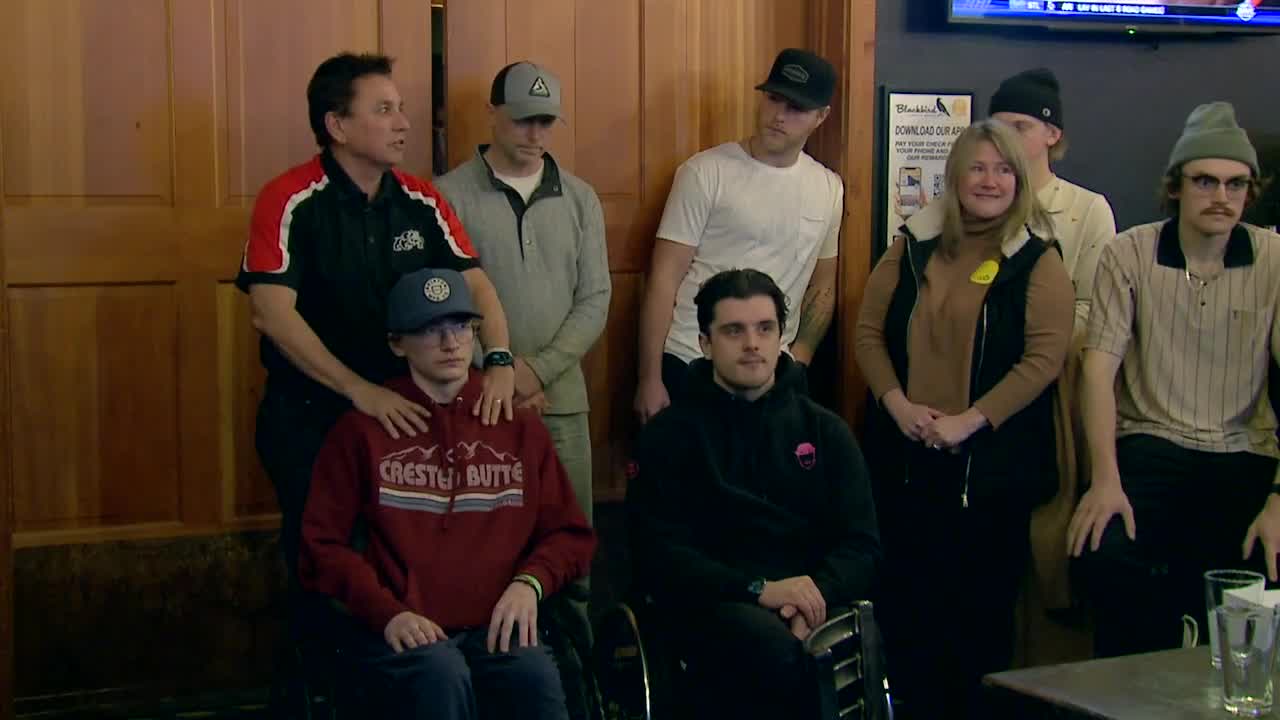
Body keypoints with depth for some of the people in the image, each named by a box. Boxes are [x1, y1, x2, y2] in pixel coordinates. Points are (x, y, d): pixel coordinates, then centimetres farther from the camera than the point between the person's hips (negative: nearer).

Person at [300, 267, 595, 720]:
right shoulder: (363, 429, 8)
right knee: (441, 677, -36)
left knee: (535, 680, -33)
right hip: (397, 628, -1)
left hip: (496, 624, 2)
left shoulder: (519, 426, 16)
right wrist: (387, 613, -11)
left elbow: (570, 534, 17)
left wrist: (529, 582, -4)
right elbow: (323, 545, 4)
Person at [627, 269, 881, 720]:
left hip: (814, 604, 2)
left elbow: (862, 547, 10)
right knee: (772, 646, -37)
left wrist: (817, 595, -13)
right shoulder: (669, 434, 9)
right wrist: (757, 590, -15)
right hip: (715, 603, -2)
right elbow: (658, 554, -1)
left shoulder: (825, 430, 17)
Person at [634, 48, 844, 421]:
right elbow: (665, 278, -7)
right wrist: (650, 379, -10)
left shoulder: (829, 189, 7)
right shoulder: (706, 173, -6)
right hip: (687, 367, -3)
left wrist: (797, 364, 2)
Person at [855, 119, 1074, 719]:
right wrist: (898, 404, -9)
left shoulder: (1037, 261, -1)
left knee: (983, 601, 4)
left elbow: (1043, 358, -9)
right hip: (904, 456, 3)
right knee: (905, 596, 8)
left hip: (991, 462, -3)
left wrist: (968, 421, -16)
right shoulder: (913, 247, 8)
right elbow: (868, 331, 7)